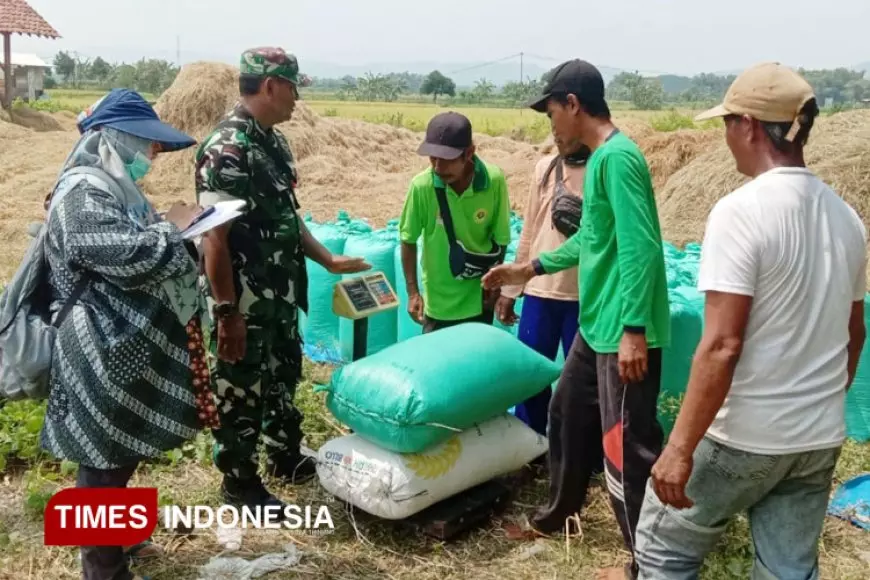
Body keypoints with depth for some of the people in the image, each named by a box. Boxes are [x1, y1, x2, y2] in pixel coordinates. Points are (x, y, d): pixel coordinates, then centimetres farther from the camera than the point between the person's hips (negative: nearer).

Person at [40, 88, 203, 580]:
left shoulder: (114, 185, 13)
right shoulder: (83, 194, -20)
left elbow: (141, 248, 23)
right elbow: (130, 256, -30)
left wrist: (172, 228, 5)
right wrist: (175, 226, -14)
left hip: (128, 347, 10)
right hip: (105, 355, -10)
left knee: (121, 455, 23)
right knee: (104, 462, 3)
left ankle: (117, 540, 40)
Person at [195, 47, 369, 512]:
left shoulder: (274, 141, 8)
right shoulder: (226, 150, -21)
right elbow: (214, 238, -23)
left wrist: (328, 260, 15)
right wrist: (226, 312, -22)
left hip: (280, 296, 9)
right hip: (245, 303, -9)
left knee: (284, 375, 23)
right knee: (241, 391, 7)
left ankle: (286, 456, 43)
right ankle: (240, 483, 25)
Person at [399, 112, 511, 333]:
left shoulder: (494, 180, -18)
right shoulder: (421, 186, -18)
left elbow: (500, 240, -4)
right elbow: (409, 241, -3)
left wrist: (494, 288, 1)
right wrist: (413, 292, -4)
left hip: (478, 301, 1)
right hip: (438, 303, 0)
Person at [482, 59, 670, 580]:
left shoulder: (618, 157, -19)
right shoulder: (598, 157, 13)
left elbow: (640, 249, -25)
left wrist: (634, 330, -27)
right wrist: (532, 268, 25)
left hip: (623, 333, -10)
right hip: (596, 327, 11)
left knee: (627, 446, -1)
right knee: (568, 416, 22)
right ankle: (558, 514, 42)